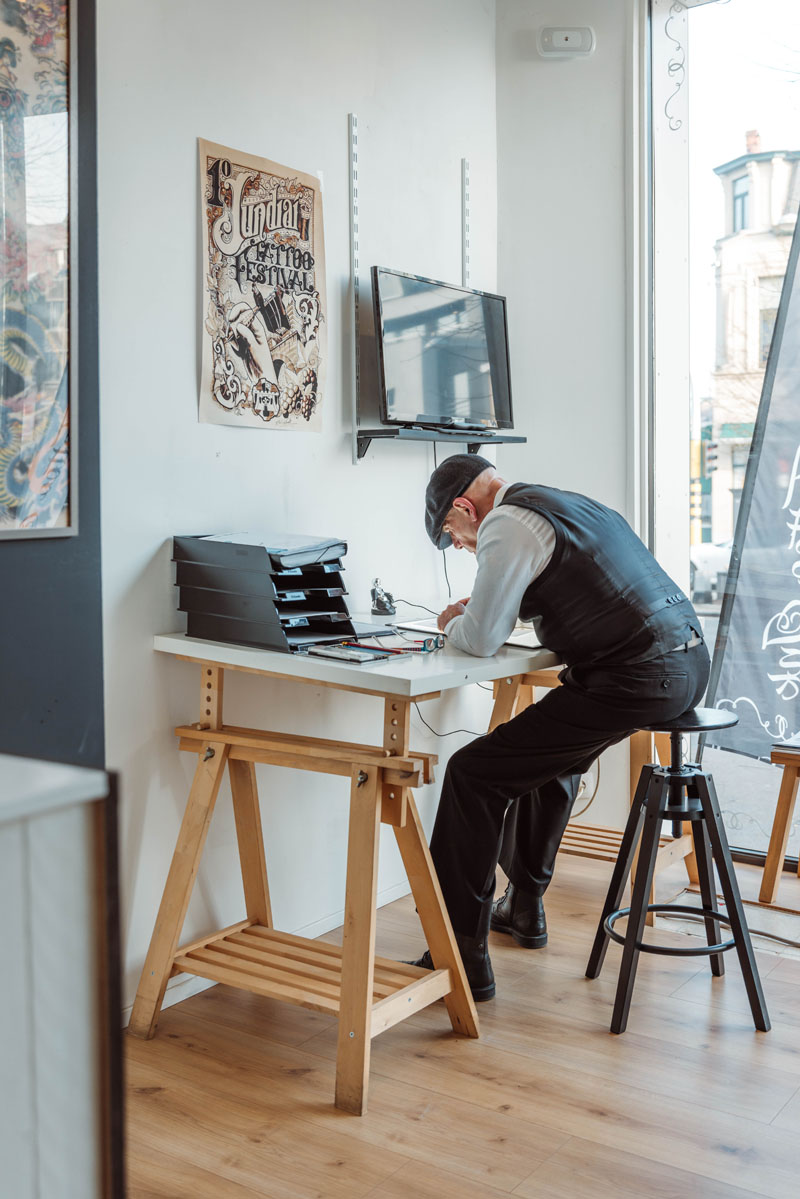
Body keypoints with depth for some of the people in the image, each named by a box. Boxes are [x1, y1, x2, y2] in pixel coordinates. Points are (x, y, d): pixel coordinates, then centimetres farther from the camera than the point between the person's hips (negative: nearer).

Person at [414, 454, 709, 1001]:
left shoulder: (507, 523, -8)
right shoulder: (569, 503, 22)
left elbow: (482, 640, -12)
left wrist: (455, 624, 11)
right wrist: (480, 609, 25)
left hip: (637, 680, -10)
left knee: (473, 775, -5)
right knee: (550, 755, 32)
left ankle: (463, 956, 1)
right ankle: (524, 909, 44)